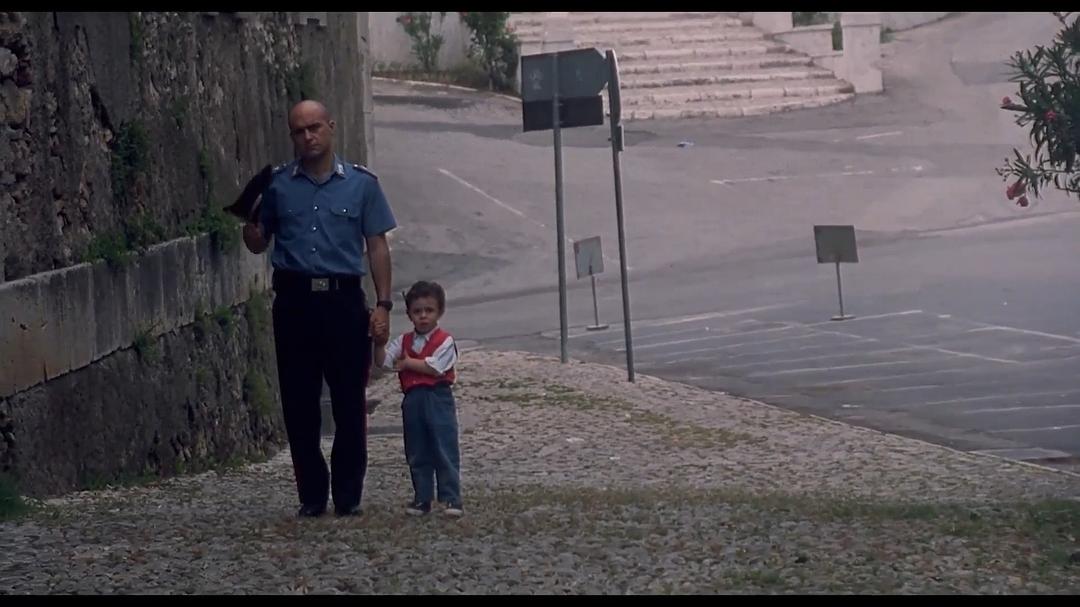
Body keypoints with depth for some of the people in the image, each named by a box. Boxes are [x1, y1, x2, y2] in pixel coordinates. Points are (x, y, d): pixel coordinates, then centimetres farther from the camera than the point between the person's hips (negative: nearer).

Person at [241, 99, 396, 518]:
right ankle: (312, 496, 10)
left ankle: (348, 497, 7)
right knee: (300, 404, 2)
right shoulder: (277, 185, 8)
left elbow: (377, 247, 6)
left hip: (344, 299, -1)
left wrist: (383, 304, -2)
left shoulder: (361, 184, 5)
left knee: (350, 404, -1)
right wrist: (249, 218, -7)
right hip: (295, 301, 1)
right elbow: (257, 245, 15)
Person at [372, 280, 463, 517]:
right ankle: (422, 498, 17)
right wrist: (380, 345, -15)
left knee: (445, 451, -6)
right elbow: (382, 363, 3)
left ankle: (451, 498, -4)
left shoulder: (444, 341, -4)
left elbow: (435, 367, -15)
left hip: (438, 399, -5)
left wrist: (408, 363, -7)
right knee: (416, 453, 9)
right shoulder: (403, 342, 11)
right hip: (413, 400, 5)